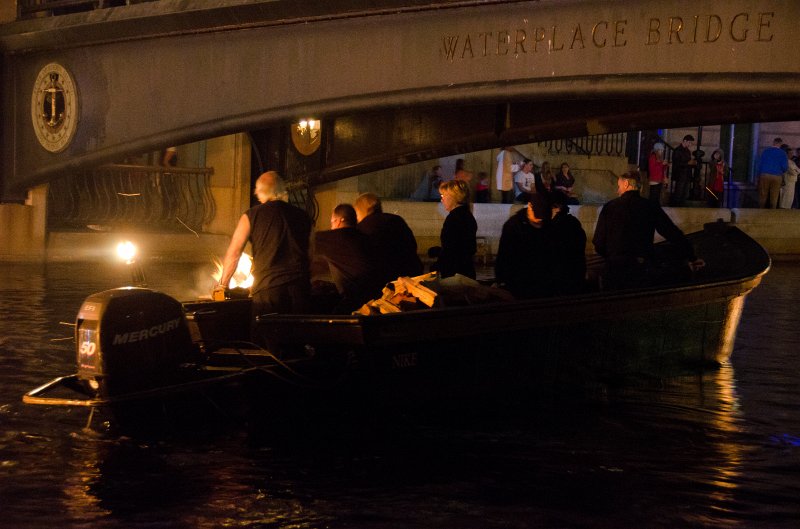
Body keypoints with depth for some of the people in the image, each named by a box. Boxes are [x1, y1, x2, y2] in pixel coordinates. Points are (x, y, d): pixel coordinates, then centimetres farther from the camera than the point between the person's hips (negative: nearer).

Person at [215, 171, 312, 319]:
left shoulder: (252, 216, 5)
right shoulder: (301, 216, 12)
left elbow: (233, 254, 5)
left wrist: (223, 284, 17)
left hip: (267, 287, -3)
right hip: (300, 288, 3)